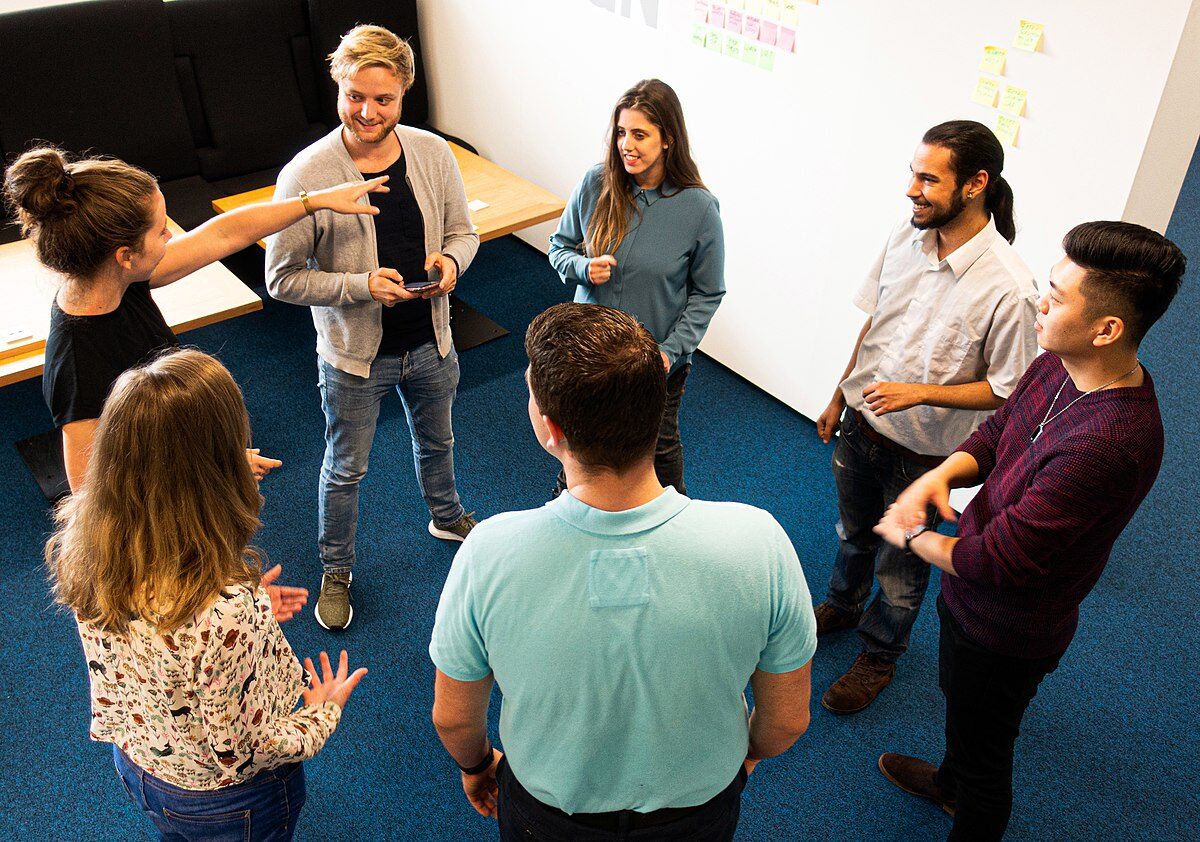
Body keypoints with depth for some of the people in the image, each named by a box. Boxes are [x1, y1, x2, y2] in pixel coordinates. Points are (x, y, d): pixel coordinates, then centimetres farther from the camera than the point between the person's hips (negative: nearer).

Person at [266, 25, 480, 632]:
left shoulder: (433, 154, -11)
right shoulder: (306, 175, -22)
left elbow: (462, 230, 3)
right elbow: (283, 279, -17)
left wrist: (450, 260, -20)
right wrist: (363, 285, -29)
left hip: (430, 343, 4)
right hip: (355, 356, -4)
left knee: (436, 440, 28)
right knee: (346, 469, 16)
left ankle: (446, 517, 58)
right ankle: (336, 569, 41)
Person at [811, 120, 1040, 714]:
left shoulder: (1007, 288, -27)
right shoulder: (905, 238, -9)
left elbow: (1009, 390, -18)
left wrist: (919, 392, -28)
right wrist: (839, 397, 12)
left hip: (924, 449, -5)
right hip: (860, 423, 5)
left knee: (900, 564, 18)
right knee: (853, 531, 29)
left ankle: (878, 654, 44)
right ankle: (843, 605, 58)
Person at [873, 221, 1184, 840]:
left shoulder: (1104, 443, -40)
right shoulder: (1056, 368, -12)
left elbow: (997, 561, -34)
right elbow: (996, 433, 6)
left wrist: (912, 537, -16)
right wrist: (939, 474, -14)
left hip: (1006, 633, -9)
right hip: (969, 602, 9)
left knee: (983, 753, 19)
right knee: (957, 698, 36)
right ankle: (950, 783, 65)